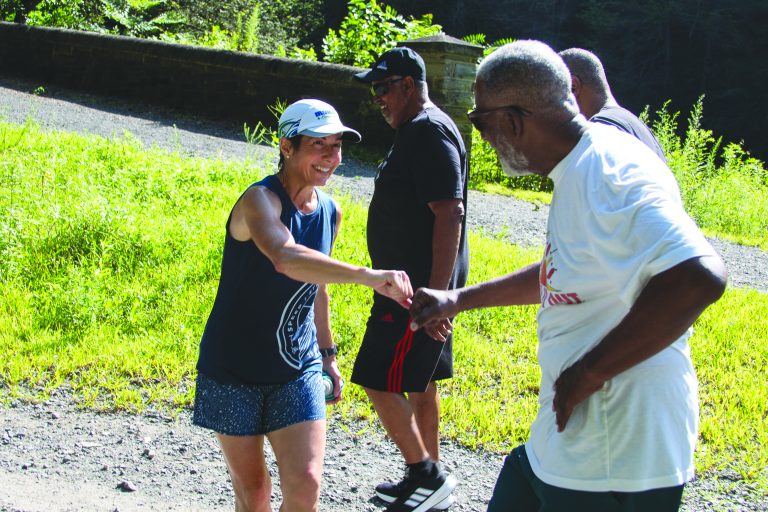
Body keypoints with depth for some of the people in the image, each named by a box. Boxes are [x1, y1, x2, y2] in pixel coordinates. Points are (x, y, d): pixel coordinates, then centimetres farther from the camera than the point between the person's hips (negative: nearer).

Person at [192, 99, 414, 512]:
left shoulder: (330, 212, 1)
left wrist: (327, 355, 20)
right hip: (234, 367, -4)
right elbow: (285, 258, -44)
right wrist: (367, 276, -56)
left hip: (297, 369, 5)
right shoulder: (260, 200, -22)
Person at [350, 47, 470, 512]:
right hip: (417, 283, 11)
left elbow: (450, 215, -25)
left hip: (420, 285, -11)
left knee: (380, 381, -7)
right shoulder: (418, 131, 16)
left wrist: (437, 293, -29)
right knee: (419, 382, 16)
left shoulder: (429, 132, -17)